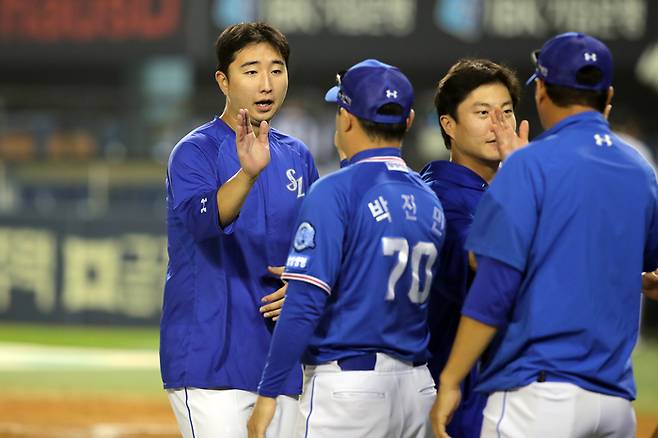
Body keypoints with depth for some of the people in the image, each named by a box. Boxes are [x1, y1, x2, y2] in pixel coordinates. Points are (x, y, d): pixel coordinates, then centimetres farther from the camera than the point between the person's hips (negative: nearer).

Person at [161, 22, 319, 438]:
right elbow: (200, 219, -28)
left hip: (281, 362, 6)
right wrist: (249, 172, -46)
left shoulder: (298, 157, 12)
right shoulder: (196, 151, -8)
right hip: (211, 361, -6)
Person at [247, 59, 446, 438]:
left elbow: (305, 304, -16)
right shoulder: (430, 201, 11)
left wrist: (268, 393, -12)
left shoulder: (336, 192, -10)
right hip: (418, 387, 7)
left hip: (346, 381, -7)